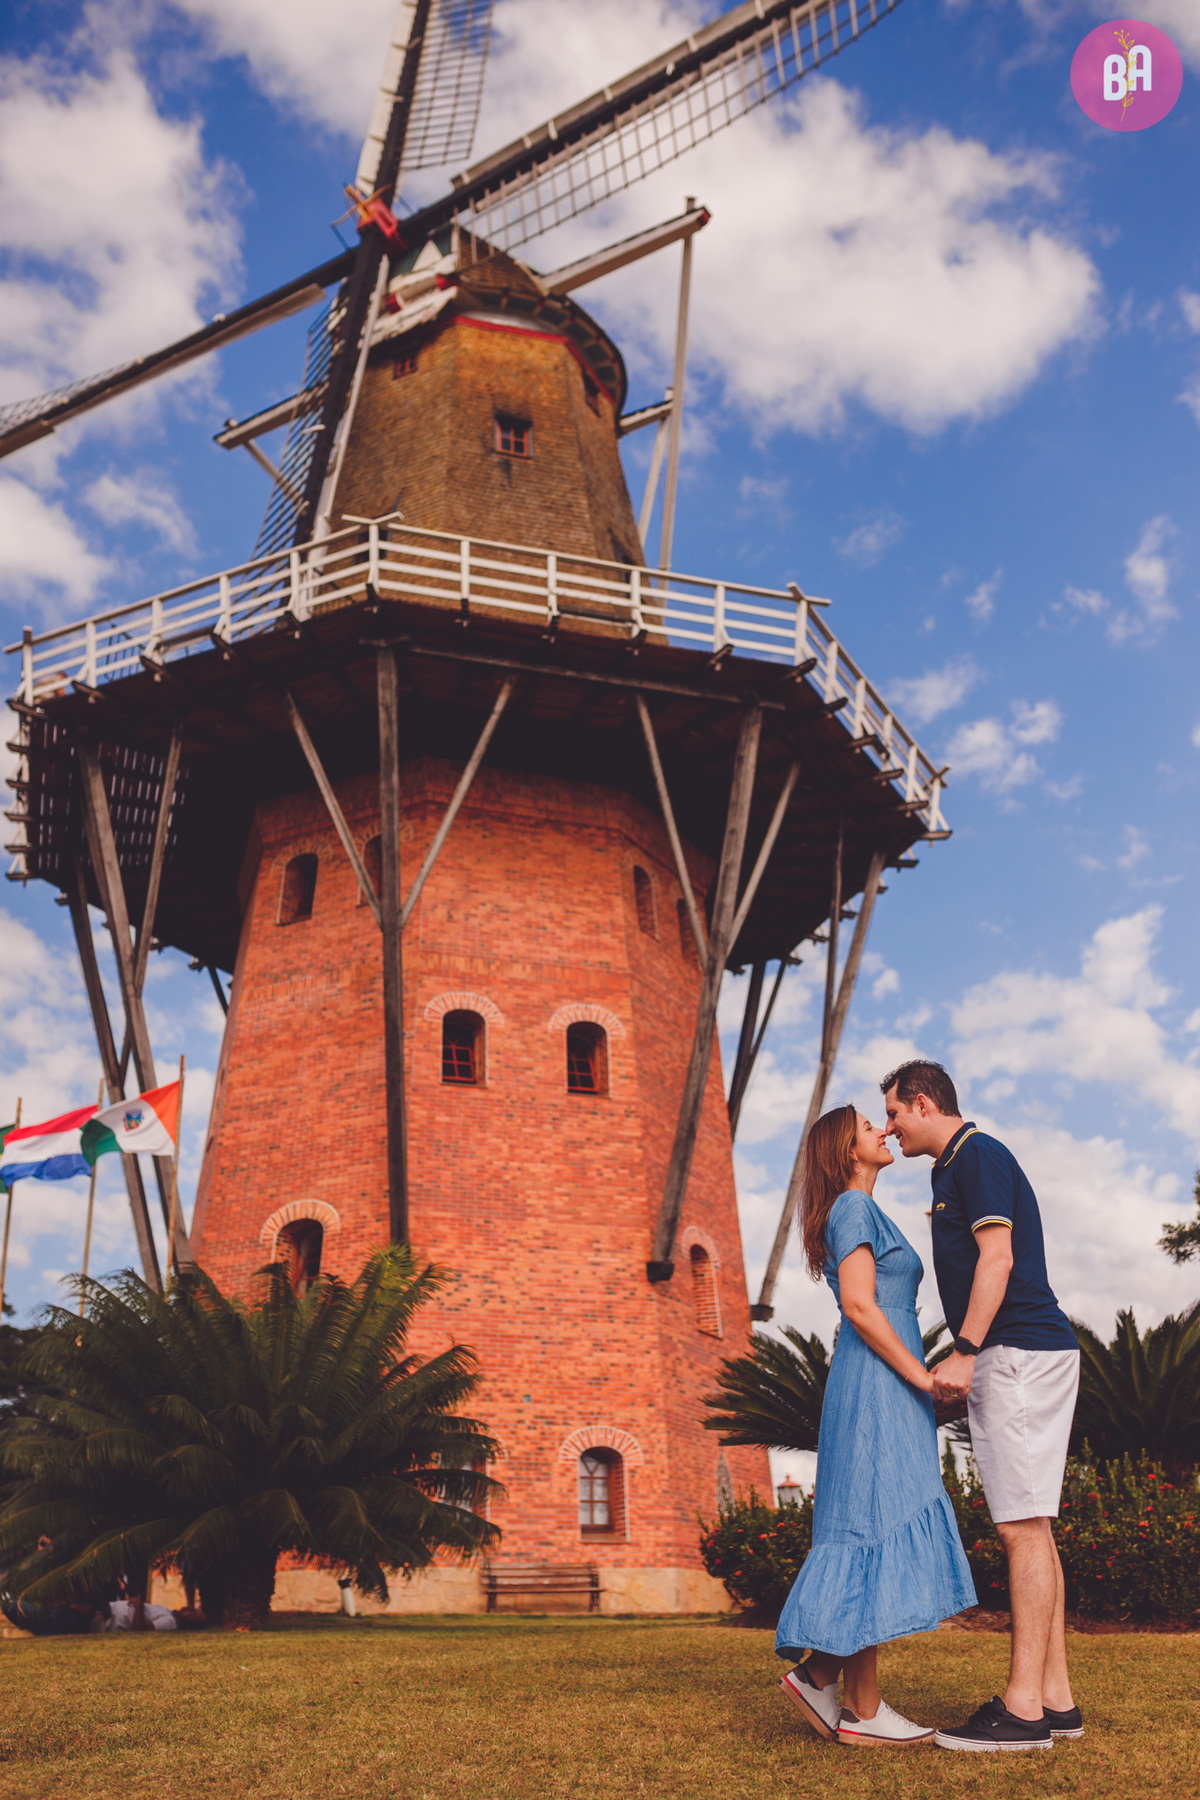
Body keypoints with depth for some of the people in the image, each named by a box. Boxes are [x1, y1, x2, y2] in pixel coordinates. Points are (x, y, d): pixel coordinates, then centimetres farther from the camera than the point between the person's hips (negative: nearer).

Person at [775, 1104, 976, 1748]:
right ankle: (863, 1709, -3)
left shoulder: (866, 1213, 22)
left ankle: (819, 1673, 12)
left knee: (870, 1534, 8)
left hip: (886, 1391, 10)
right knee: (876, 1531, -8)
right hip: (877, 1386, -10)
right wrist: (923, 1376, -16)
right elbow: (860, 1308, -17)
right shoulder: (854, 1208, -8)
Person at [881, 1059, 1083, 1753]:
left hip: (1020, 1354, -10)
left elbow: (998, 1258, -18)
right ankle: (1056, 1697, 14)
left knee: (1024, 1528, -9)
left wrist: (964, 1351, -22)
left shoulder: (977, 1154, -9)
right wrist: (967, 1359, 22)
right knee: (1031, 1530, 10)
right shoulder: (954, 1168, 21)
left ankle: (1024, 1708, -6)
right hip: (1012, 1358, 10)